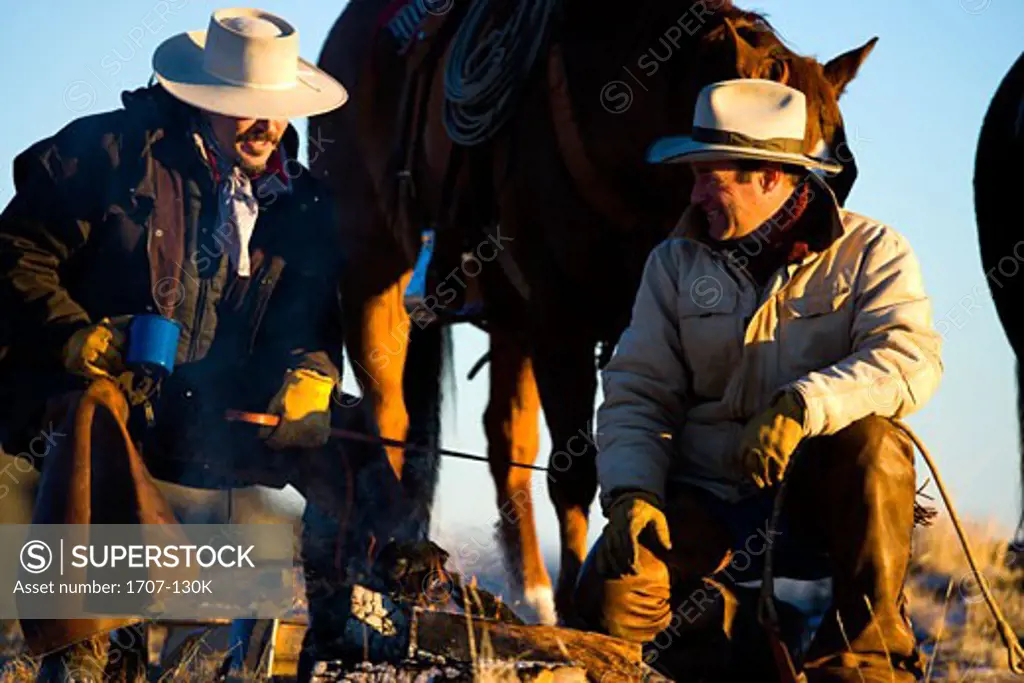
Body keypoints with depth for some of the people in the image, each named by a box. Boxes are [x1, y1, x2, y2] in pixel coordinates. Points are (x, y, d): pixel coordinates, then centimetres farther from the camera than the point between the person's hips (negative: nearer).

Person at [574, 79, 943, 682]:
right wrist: (630, 492, -16)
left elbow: (911, 360, -18)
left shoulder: (871, 251, -1)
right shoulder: (676, 264, 8)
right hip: (707, 505, 2)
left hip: (819, 501, -1)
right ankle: (737, 626, 6)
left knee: (869, 439, -35)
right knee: (612, 598, -25)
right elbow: (636, 393, 3)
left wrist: (802, 407, -34)